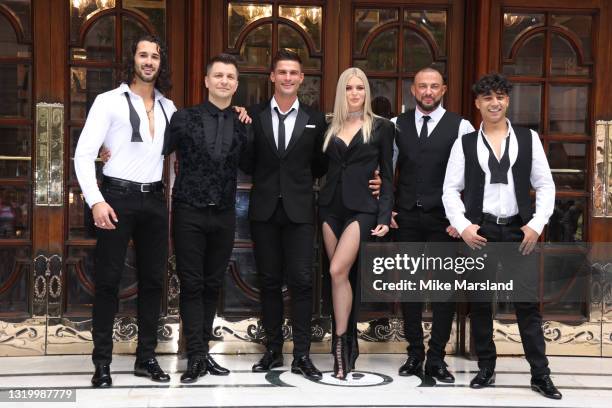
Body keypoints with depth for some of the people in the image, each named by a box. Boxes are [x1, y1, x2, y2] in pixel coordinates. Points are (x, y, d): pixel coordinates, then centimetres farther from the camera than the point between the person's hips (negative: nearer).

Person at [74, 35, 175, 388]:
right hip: (118, 196, -5)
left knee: (153, 279, 8)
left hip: (155, 199, 5)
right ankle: (102, 362, 7)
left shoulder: (168, 108, 11)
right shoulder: (109, 101, -3)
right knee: (108, 280, -1)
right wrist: (96, 200, -17)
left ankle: (147, 357, 19)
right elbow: (84, 154, -8)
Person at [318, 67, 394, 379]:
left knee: (338, 271, -18)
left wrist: (385, 217, -7)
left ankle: (341, 342, -8)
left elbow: (387, 176, 1)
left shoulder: (381, 127, 3)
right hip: (331, 206, 4)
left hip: (361, 208, -4)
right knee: (341, 275, 6)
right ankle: (349, 344, 16)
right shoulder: (331, 128, 12)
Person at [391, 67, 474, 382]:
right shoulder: (397, 126, 8)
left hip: (443, 220, -2)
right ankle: (414, 354, 20)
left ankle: (436, 359, 12)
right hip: (405, 217, 3)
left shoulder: (461, 127, -1)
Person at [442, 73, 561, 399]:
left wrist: (537, 225, -6)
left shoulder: (528, 138, 5)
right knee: (479, 303, 8)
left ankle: (541, 375, 8)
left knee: (527, 302, 1)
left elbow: (545, 185, 5)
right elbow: (450, 190, 4)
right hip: (479, 231, 1)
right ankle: (486, 368, 20)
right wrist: (463, 226, -9)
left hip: (519, 230, 0)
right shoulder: (465, 143, 5)